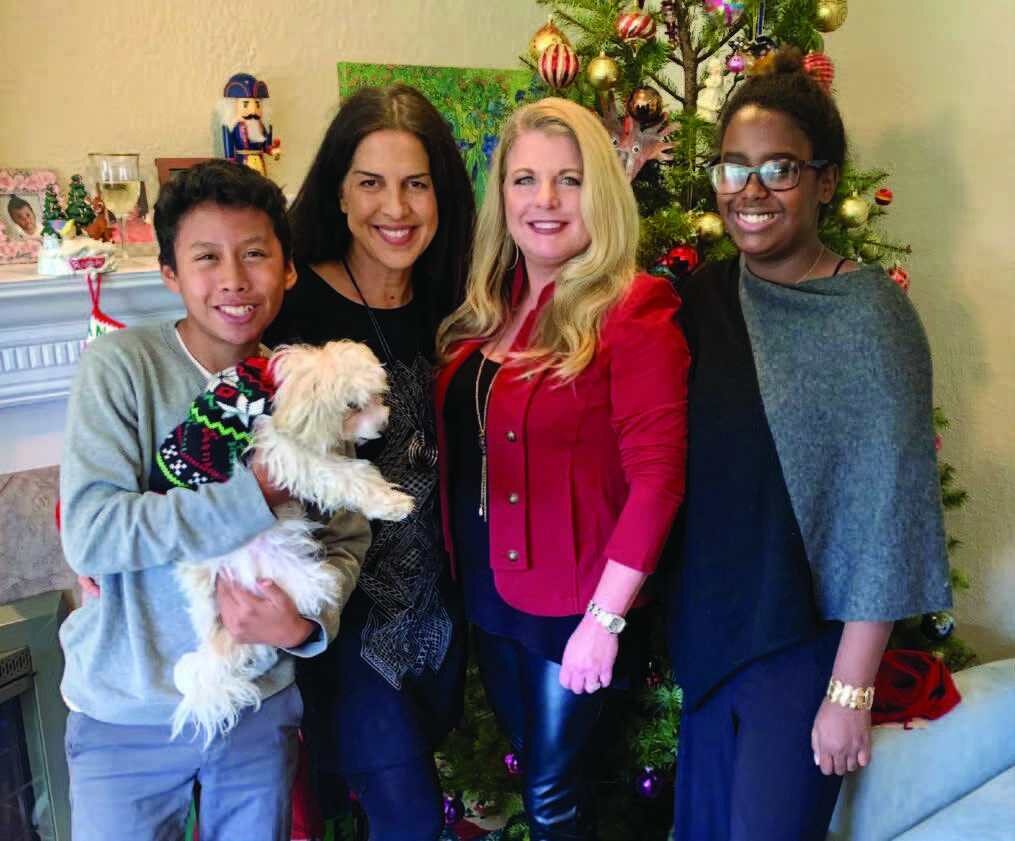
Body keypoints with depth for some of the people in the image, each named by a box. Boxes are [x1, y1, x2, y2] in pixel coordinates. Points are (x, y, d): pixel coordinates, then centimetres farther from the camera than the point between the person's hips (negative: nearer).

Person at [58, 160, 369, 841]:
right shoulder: (122, 366, -15)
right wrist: (260, 490, -26)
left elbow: (346, 541, -1)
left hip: (263, 704, 3)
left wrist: (307, 623, -21)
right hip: (128, 712, -3)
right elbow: (88, 534, -23)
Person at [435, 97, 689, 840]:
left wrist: (605, 618, -20)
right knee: (528, 779, 24)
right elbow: (462, 450, 10)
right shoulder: (487, 307, 4)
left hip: (572, 604, -6)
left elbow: (657, 476, -20)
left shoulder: (634, 311, -16)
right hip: (487, 593, 6)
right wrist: (465, 574, 4)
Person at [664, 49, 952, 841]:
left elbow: (885, 515, -16)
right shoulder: (704, 295, 1)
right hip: (705, 626, 6)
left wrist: (850, 690, -14)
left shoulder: (868, 313, -15)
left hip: (805, 636, -5)